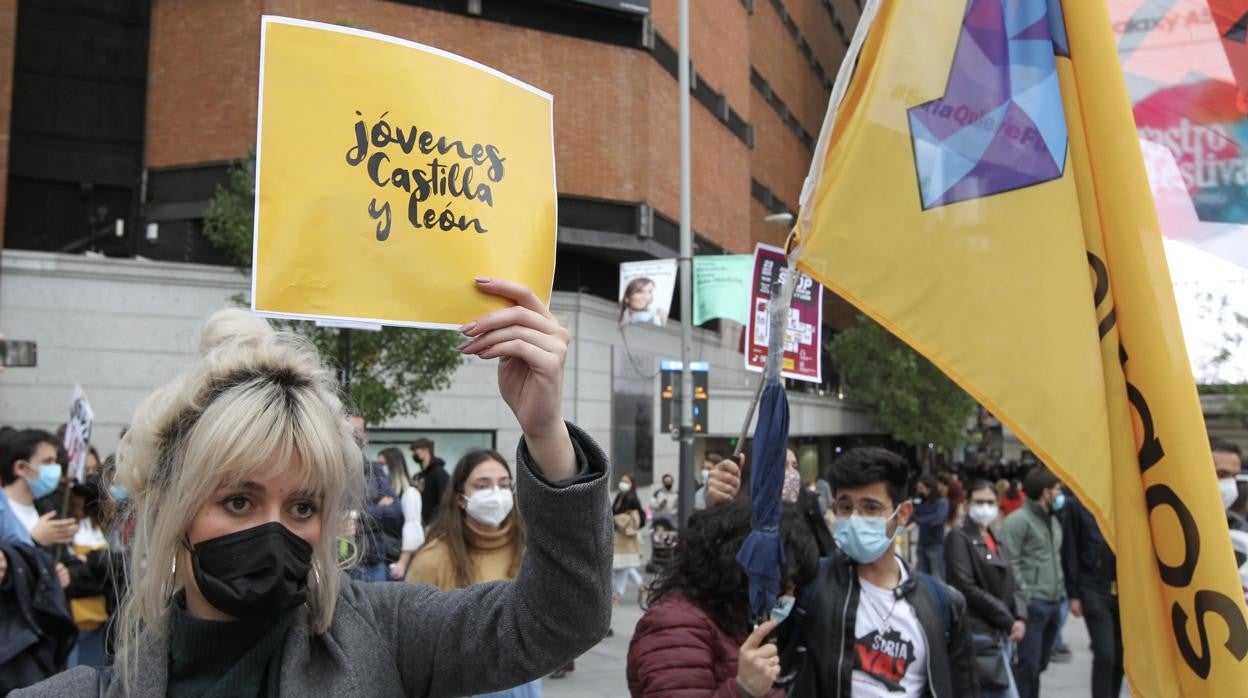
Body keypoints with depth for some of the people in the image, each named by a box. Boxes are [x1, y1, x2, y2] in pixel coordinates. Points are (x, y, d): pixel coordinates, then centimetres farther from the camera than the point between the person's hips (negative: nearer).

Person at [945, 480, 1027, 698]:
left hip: (1000, 635, 8)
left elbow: (1011, 584, 15)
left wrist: (1020, 618, -5)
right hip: (978, 635, -8)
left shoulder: (996, 542, 18)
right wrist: (1007, 621, -13)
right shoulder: (959, 538, -7)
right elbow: (967, 588, -15)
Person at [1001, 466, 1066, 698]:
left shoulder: (1054, 521, 17)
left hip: (1053, 604, 8)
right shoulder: (1018, 520, -11)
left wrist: (1061, 592, 15)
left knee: (1039, 664, 16)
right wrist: (1022, 599, -18)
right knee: (1027, 664, -6)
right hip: (1033, 605, -8)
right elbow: (1010, 564, -15)